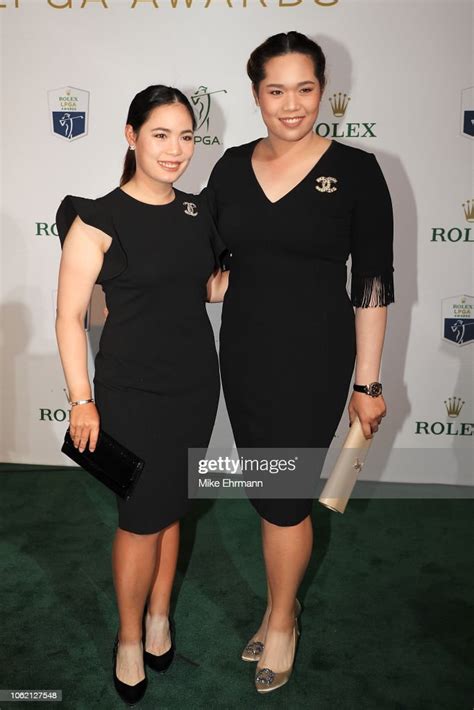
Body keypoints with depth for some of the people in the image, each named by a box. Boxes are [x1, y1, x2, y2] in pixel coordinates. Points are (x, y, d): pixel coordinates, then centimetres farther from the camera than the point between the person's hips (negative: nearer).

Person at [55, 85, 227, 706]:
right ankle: (130, 638, 29)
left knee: (172, 507, 17)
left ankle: (159, 613, 39)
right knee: (142, 520, 4)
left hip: (195, 383, 5)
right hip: (132, 392, -5)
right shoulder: (99, 219, -11)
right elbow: (70, 316, -9)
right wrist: (82, 400, -11)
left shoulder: (198, 213, 6)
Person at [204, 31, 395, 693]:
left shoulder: (356, 170, -7)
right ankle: (283, 605, 39)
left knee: (284, 495, 4)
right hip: (244, 351, 4)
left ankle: (280, 618, 32)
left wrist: (368, 383, -8)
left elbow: (374, 283, -7)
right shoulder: (233, 166, 4)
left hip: (313, 355, -4)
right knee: (265, 488, 14)